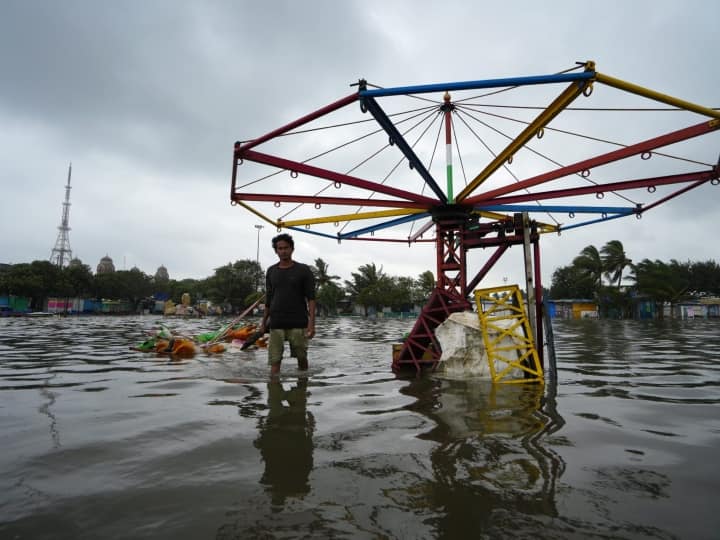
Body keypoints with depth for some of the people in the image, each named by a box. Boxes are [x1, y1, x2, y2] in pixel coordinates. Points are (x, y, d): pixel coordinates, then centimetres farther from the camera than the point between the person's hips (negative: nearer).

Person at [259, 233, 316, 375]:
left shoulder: (303, 270, 1)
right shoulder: (271, 271, 11)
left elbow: (311, 298, -4)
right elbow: (268, 299, 16)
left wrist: (311, 323, -13)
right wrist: (263, 322, 14)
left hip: (298, 323, -2)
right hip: (276, 324, 2)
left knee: (302, 358, 8)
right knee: (274, 361, -3)